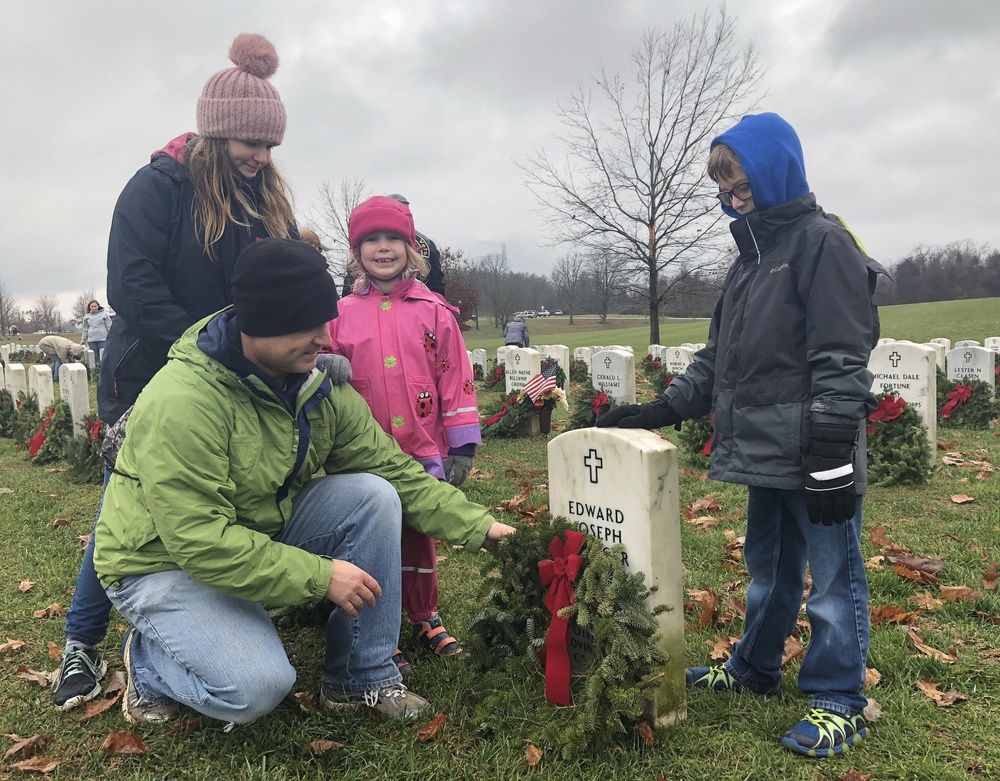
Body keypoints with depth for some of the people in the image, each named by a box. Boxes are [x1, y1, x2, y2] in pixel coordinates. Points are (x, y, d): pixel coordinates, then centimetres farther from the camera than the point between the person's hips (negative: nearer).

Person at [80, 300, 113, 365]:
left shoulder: (104, 314, 4)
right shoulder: (87, 316, 14)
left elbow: (109, 327, 2)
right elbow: (85, 330, 18)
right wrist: (83, 340, 15)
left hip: (103, 339, -3)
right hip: (91, 340, 3)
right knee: (95, 358, 3)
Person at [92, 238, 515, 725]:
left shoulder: (317, 385, -6)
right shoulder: (182, 402, -30)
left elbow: (393, 470, -6)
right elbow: (198, 539, -33)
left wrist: (478, 525, -15)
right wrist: (319, 575, -31)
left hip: (264, 536, 7)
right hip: (165, 562, -6)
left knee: (373, 495, -16)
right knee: (256, 688, -28)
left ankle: (362, 680, -3)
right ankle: (148, 665, 8)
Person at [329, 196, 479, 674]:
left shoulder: (434, 312, 0)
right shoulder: (341, 315, 2)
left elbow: (455, 377, -1)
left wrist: (462, 446, -3)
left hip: (423, 453, 0)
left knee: (419, 540, 14)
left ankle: (424, 619, 33)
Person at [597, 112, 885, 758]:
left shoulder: (824, 243, -11)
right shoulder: (751, 254, 16)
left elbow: (842, 362, -17)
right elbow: (720, 356, 17)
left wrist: (832, 458, -20)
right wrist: (662, 409, 9)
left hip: (815, 458, -8)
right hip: (765, 451, 9)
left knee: (833, 574, 4)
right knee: (767, 566, 21)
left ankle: (840, 702, 19)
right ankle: (755, 668, 38)